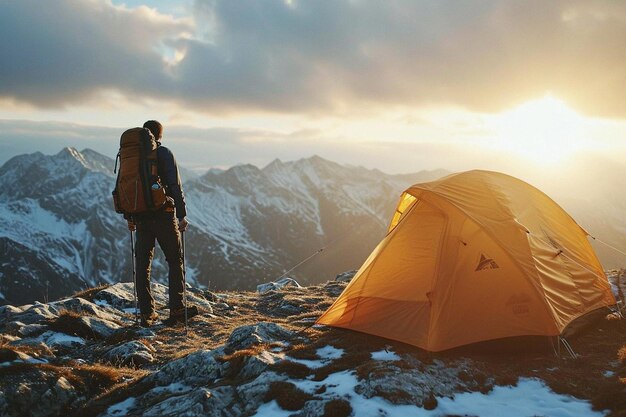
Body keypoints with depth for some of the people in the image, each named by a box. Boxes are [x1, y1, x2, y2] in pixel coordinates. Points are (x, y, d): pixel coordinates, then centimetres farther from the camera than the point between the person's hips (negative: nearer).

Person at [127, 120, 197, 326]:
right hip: (164, 215, -4)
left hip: (141, 218, 5)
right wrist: (182, 215, -8)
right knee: (175, 261, 6)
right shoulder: (164, 153, -6)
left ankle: (146, 313, 9)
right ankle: (176, 310, 4)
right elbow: (175, 186, -11)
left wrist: (130, 217, 20)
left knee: (143, 264, 8)